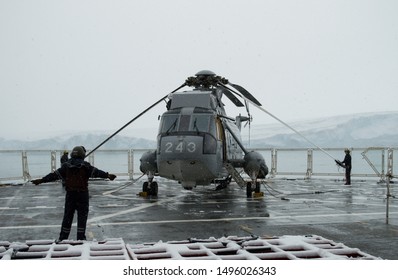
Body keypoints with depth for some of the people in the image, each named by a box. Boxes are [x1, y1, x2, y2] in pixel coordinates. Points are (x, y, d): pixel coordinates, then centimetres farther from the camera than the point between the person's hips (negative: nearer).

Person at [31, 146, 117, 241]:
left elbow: (54, 175, 0)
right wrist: (107, 175, -26)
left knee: (67, 216, 11)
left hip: (70, 194, 3)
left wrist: (41, 180, 5)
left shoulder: (66, 166, 1)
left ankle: (62, 238, 16)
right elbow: (96, 172, -19)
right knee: (82, 216, 5)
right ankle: (81, 238, 5)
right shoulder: (85, 166, -7)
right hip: (82, 194, -3)